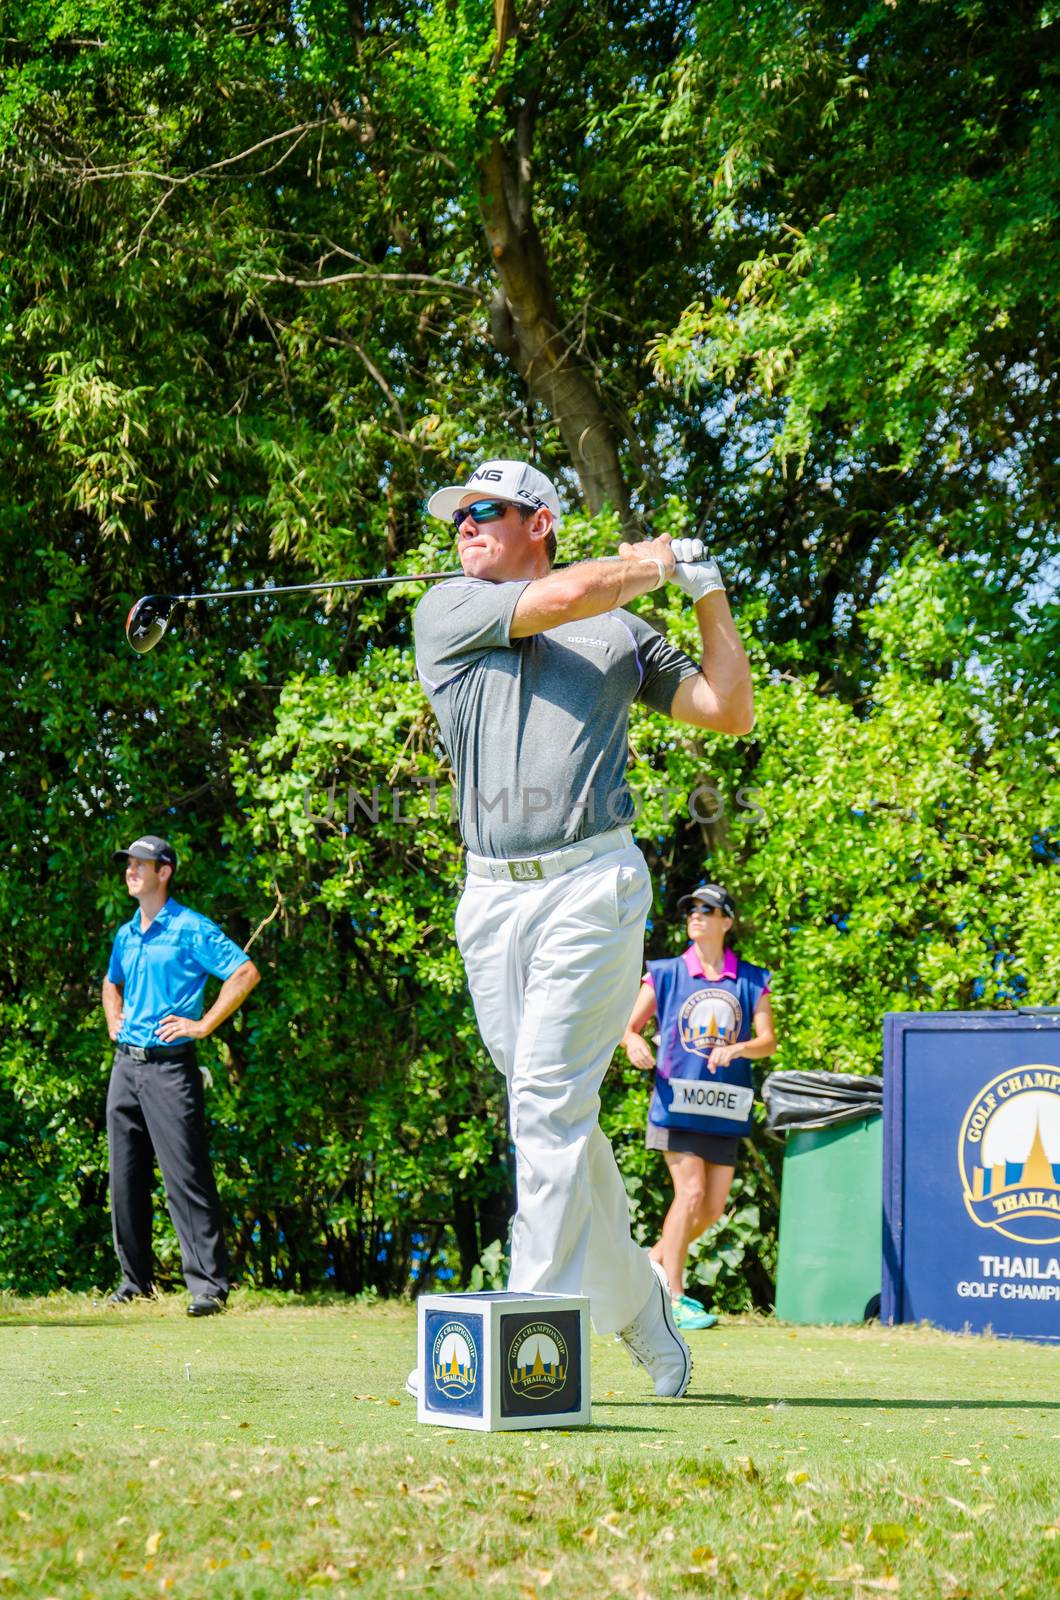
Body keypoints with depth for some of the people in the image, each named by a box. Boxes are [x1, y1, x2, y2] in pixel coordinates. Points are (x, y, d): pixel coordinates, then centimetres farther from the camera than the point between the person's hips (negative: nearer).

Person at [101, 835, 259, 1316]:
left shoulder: (191, 929, -6)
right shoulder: (125, 935, 16)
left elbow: (245, 973, -13)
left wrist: (203, 1025, -14)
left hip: (169, 1067, -7)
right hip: (125, 1066, 8)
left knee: (186, 1178, -11)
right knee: (125, 1179, 9)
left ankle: (209, 1284, -11)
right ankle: (135, 1279, 17)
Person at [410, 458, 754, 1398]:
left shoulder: (623, 633, 15)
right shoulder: (447, 613, 11)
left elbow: (730, 712, 18)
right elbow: (561, 598, -4)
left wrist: (710, 596, 13)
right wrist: (649, 566, 12)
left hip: (592, 887, -2)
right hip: (492, 898, 2)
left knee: (549, 1102, -13)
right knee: (552, 1116, 6)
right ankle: (634, 1301, 23)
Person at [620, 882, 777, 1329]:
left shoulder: (751, 981, 9)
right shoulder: (664, 974, 6)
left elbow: (768, 1041, 2)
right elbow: (628, 1026, 8)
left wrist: (737, 1049, -20)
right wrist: (633, 1042, -16)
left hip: (724, 1108, 3)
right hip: (676, 1102, -3)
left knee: (713, 1206, 4)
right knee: (690, 1192, -14)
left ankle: (654, 1263, 27)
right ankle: (672, 1300, -8)